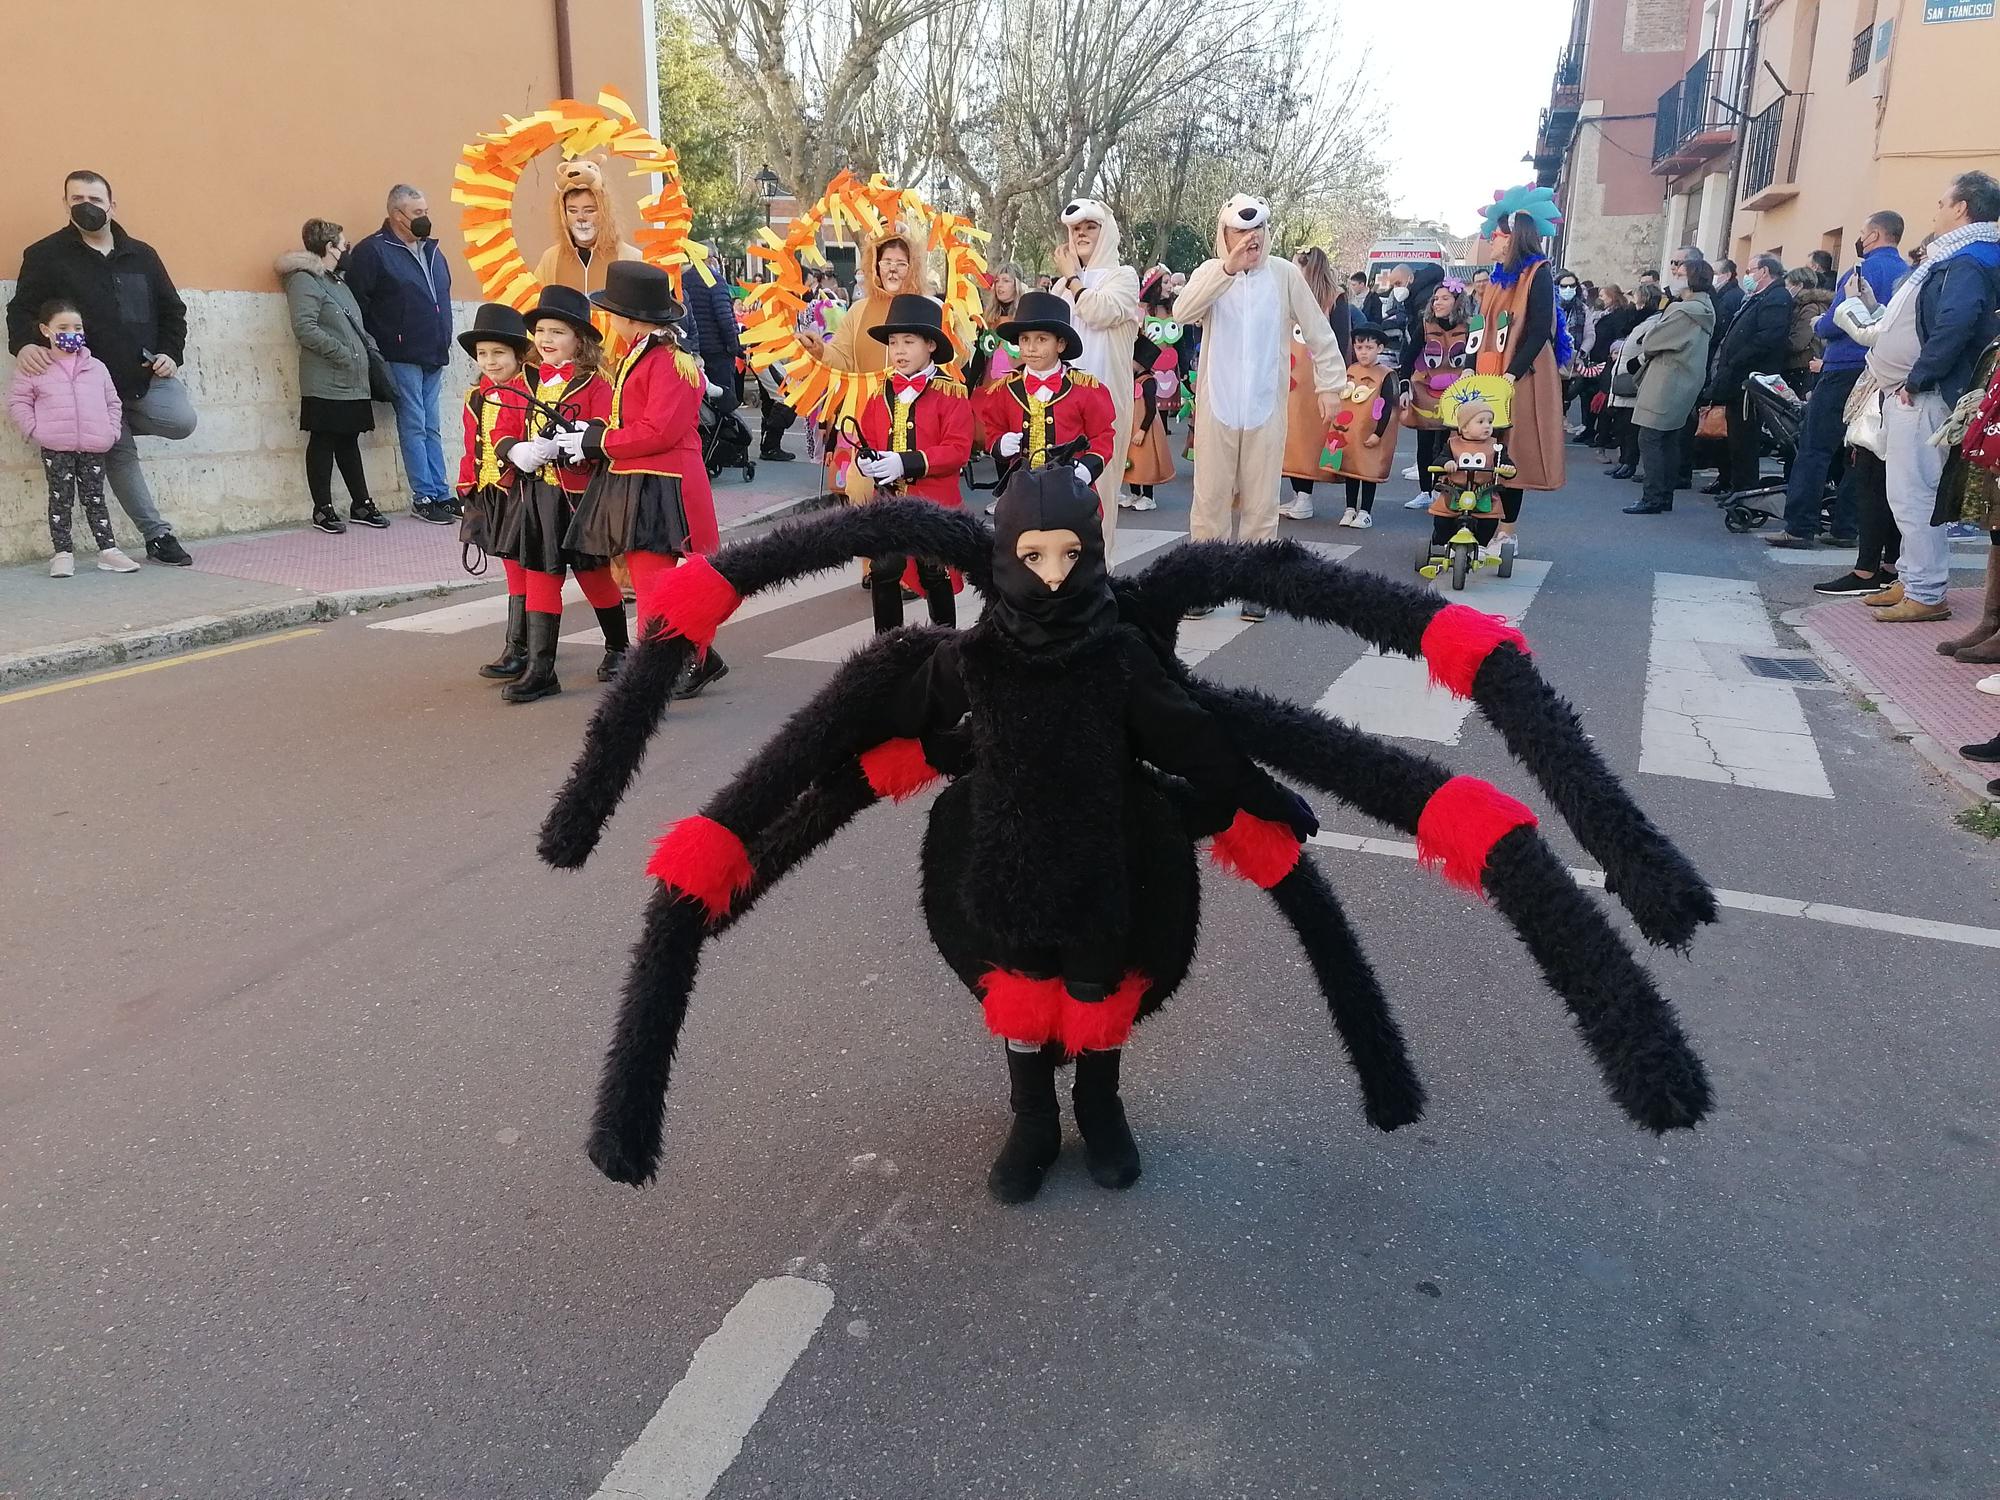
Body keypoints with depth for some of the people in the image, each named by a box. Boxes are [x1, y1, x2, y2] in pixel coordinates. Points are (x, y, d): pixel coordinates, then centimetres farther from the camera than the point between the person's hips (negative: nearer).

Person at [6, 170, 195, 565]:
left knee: (181, 422, -24)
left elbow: (172, 310, 16)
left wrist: (171, 354, -1)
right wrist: (24, 344, -21)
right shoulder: (46, 255, 4)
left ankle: (120, 422, 9)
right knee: (118, 454, -2)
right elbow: (22, 310, 1)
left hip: (148, 375, 2)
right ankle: (158, 535, 9)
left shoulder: (142, 255, 13)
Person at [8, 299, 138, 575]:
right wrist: (35, 430, -8)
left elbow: (113, 402, 15)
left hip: (93, 448, 2)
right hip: (56, 448, -2)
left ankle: (108, 550, 10)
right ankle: (62, 553, 6)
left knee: (95, 498, 7)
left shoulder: (96, 367, 9)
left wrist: (111, 431, 3)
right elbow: (18, 401, 3)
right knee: (61, 500, 2)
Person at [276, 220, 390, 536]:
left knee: (349, 442, 13)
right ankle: (323, 510, 4)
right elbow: (305, 328, -19)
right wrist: (342, 353, -18)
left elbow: (355, 327, 25)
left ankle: (361, 504, 19)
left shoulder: (337, 280, 21)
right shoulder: (304, 280, -8)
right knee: (322, 443, -2)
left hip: (352, 382, 8)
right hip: (325, 383, -8)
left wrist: (370, 347, 8)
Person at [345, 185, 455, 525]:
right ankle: (424, 498, 1)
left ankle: (441, 494, 11)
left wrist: (444, 341, 16)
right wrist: (376, 348, -9)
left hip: (434, 356, 6)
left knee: (431, 427, 9)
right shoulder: (373, 251, -7)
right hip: (402, 356, -6)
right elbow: (357, 303, -9)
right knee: (414, 427, -3)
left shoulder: (432, 250, 15)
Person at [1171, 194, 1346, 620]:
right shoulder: (1210, 273, 1)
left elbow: (1319, 334, 5)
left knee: (1261, 500, 6)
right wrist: (1227, 269, -28)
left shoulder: (1284, 274, 0)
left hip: (1266, 409, 0)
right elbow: (1183, 311, -20)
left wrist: (1329, 385, 3)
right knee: (1210, 498, 4)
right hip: (1216, 407, 0)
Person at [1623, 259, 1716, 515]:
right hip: (1684, 383, 10)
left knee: (1649, 439, -9)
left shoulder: (1683, 311, -17)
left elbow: (1652, 340, -13)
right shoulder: (1704, 310, 15)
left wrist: (1644, 353, 7)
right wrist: (1649, 355, 6)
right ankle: (1665, 496, 15)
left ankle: (1652, 498, -12)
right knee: (1670, 440, 12)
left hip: (1666, 383, -10)